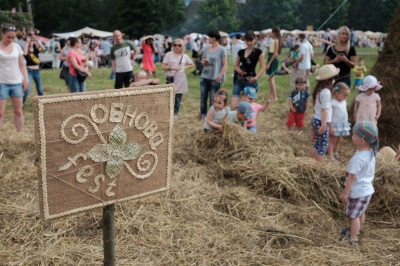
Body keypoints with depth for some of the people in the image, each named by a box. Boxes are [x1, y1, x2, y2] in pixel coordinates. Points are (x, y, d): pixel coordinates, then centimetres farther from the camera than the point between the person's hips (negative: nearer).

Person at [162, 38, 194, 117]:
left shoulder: (184, 56, 5)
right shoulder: (169, 54, -3)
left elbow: (192, 64, 18)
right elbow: (163, 66, -3)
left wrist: (185, 67, 3)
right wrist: (171, 67, -17)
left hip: (181, 79, 3)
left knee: (178, 97, 8)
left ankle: (175, 113, 21)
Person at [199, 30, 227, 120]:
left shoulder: (221, 50, -5)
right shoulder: (206, 49, 11)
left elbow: (225, 65, -6)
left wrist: (220, 75, -16)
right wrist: (203, 62, -4)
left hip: (215, 78, -5)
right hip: (204, 77, 5)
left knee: (213, 98, -1)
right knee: (203, 97, 7)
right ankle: (203, 114, 18)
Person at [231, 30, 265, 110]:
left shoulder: (258, 52, -1)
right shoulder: (241, 52, 11)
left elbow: (262, 68, -3)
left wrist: (256, 77, -19)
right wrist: (239, 71, -7)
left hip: (250, 81, -4)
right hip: (239, 80, 4)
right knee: (233, 106, -5)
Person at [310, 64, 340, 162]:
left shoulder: (319, 90, 7)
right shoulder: (326, 92, -19)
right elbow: (324, 110, -21)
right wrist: (323, 125, -21)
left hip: (316, 120, 9)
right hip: (321, 122, -9)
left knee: (318, 144, 18)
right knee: (323, 146, 2)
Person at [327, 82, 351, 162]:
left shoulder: (344, 102, 7)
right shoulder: (333, 103, -17)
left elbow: (345, 113, 16)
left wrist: (346, 124, 16)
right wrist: (331, 127, -19)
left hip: (343, 125, 7)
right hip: (335, 125, -7)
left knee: (338, 141, 16)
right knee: (332, 141, 1)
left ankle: (336, 154, 28)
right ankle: (331, 156, 5)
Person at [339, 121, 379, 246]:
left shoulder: (358, 158, -31)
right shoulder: (371, 153, -3)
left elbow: (352, 177, -25)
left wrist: (345, 192, -17)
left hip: (358, 192, -9)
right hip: (366, 189, 9)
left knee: (354, 215, 6)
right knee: (361, 212, 26)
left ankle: (353, 239, 17)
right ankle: (356, 230, 45)